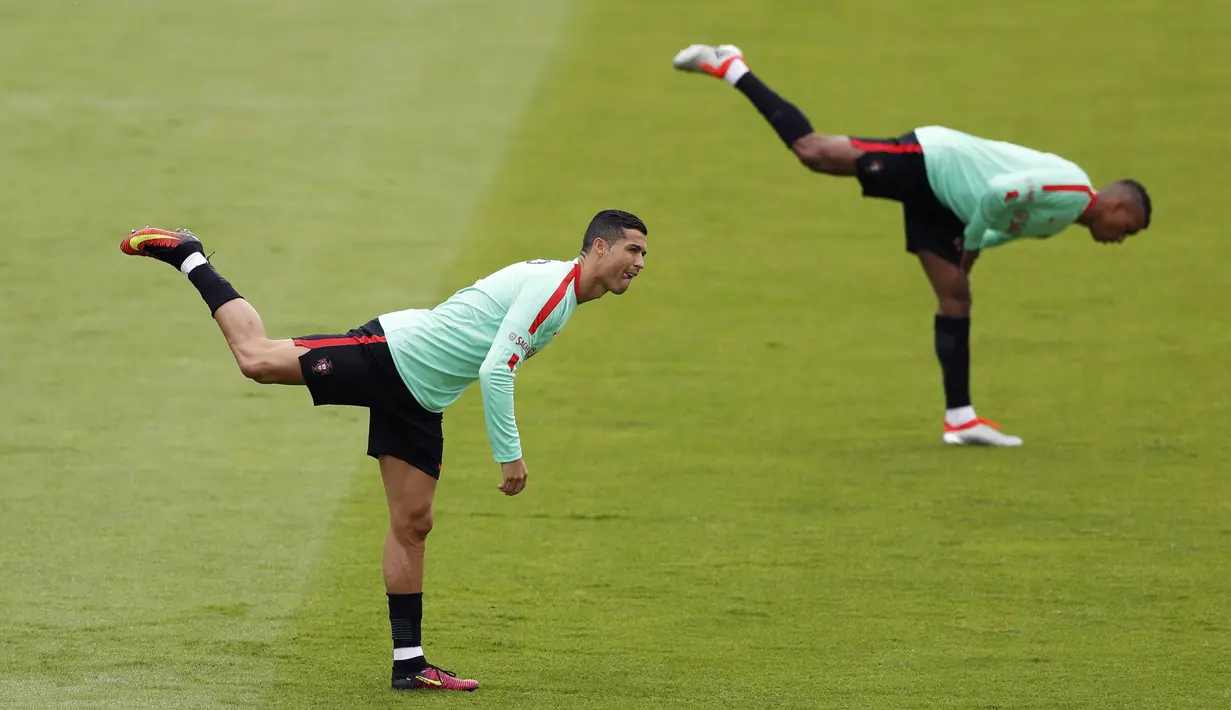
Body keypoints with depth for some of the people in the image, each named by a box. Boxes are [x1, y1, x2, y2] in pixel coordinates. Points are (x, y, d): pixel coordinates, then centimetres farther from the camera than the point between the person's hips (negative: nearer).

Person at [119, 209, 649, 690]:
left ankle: (408, 663, 5)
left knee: (412, 525, 5)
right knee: (257, 358, -14)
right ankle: (187, 257, 4)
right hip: (393, 352, -9)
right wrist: (509, 454, -21)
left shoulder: (561, 294, 12)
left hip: (419, 401, 9)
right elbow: (496, 372, -24)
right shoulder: (549, 287, -19)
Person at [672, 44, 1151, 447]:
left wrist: (975, 244, 6)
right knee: (811, 149, -10)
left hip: (937, 202, 9)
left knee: (955, 300, 3)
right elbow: (1001, 193, -30)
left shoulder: (1061, 220, 12)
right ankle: (728, 68, -1)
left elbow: (1010, 224, 24)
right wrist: (974, 239, -13)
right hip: (925, 162, -9)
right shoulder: (1071, 192, -21)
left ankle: (960, 418, 1)